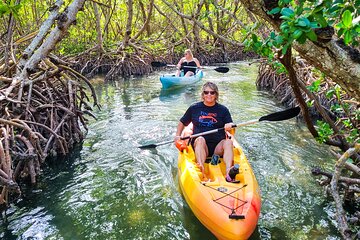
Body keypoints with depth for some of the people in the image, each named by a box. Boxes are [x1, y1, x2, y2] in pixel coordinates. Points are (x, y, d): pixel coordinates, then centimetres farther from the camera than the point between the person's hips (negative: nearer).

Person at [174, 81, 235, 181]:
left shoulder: (223, 110, 10)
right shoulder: (194, 108, 11)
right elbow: (182, 122, 22)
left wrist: (230, 126, -19)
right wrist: (177, 135, 6)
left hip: (218, 147, 1)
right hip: (199, 144, 0)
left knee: (229, 142, -30)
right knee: (200, 139, -34)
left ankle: (228, 172, -51)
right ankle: (201, 169, -55)